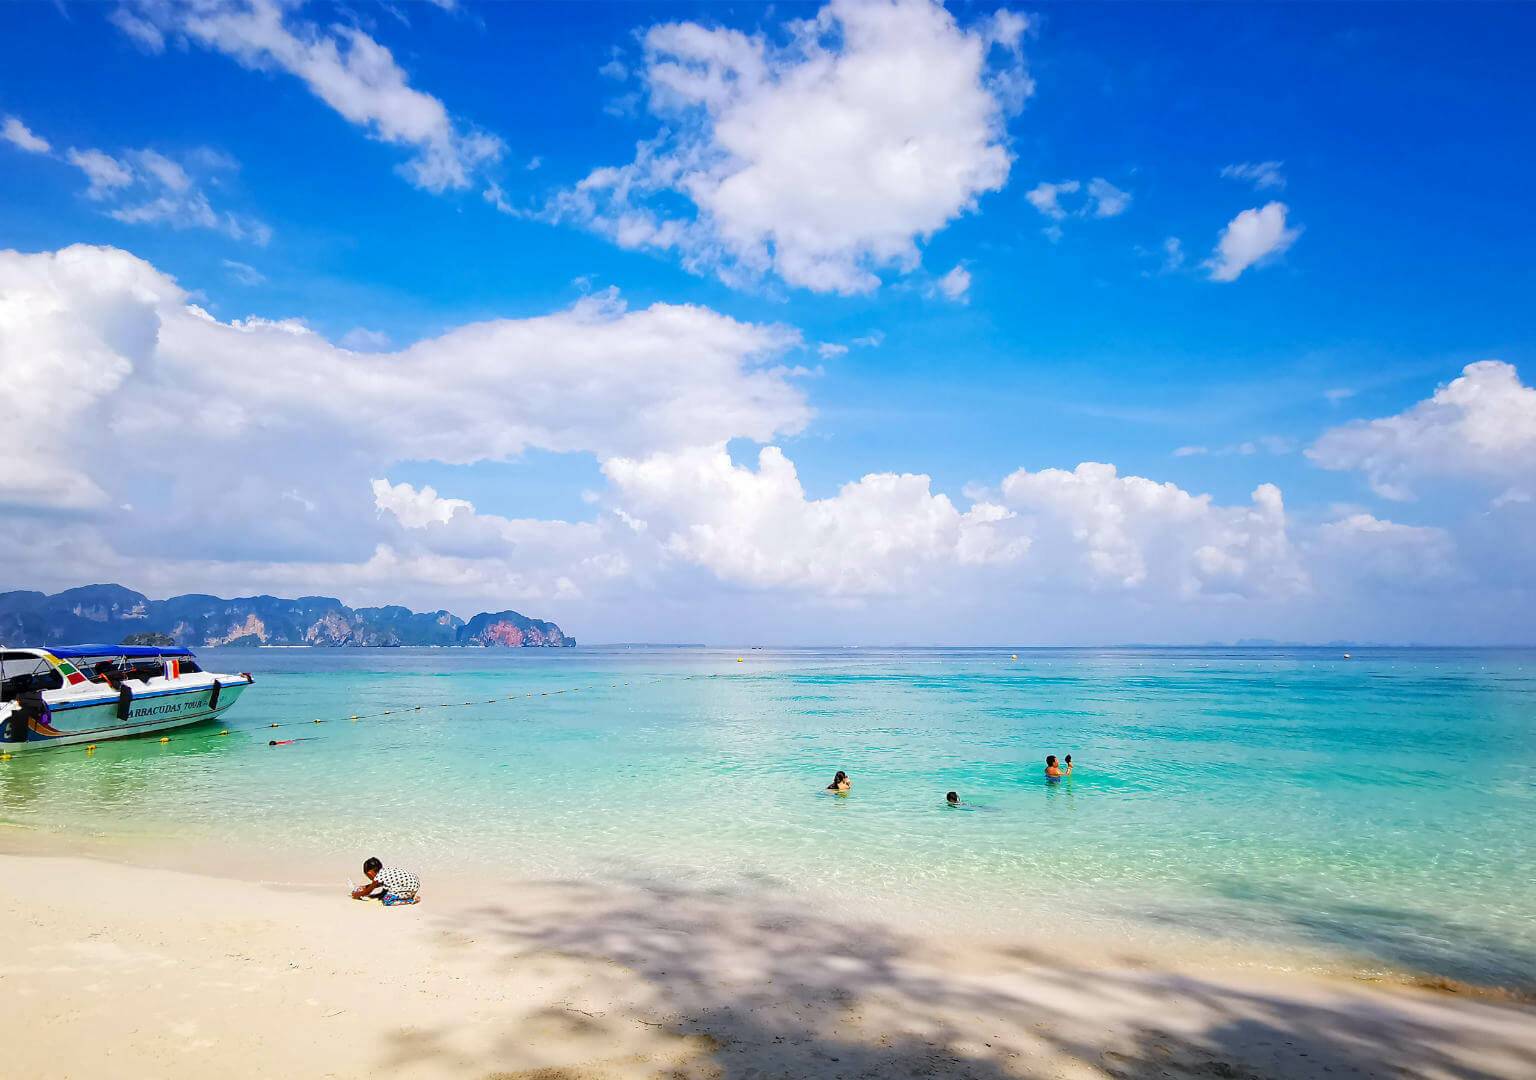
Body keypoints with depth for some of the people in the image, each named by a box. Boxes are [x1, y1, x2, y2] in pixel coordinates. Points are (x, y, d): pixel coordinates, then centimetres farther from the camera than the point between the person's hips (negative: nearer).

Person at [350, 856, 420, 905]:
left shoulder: (378, 877, -14)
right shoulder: (384, 870, 10)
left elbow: (368, 892, 3)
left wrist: (357, 895, 19)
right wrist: (365, 886, 36)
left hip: (411, 888, -9)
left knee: (387, 900, -8)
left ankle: (412, 900, -5)